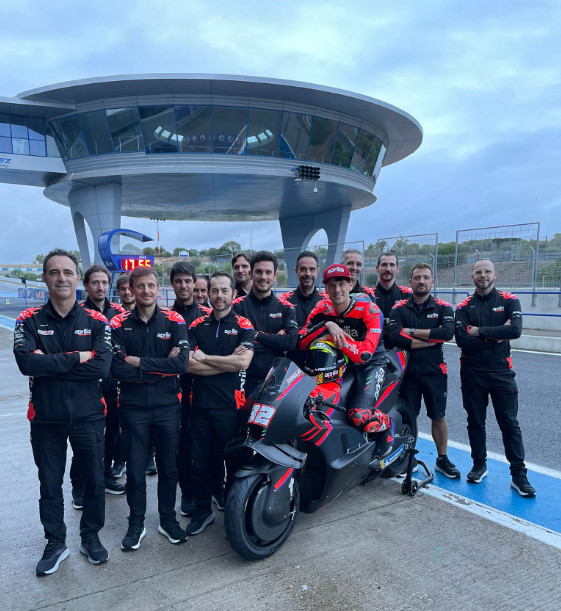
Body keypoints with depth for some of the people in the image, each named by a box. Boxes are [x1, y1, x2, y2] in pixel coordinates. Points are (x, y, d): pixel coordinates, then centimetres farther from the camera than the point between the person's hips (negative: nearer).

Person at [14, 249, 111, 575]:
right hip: (46, 417, 0)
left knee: (95, 480, 12)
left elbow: (102, 366, -19)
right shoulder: (30, 321, -4)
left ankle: (91, 536, 34)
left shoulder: (96, 321, -4)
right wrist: (77, 357, -22)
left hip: (88, 416, 0)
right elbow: (27, 363, -21)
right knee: (50, 485, 15)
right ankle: (56, 543, 35)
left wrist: (50, 363, -20)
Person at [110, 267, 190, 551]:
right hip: (134, 407, 0)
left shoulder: (174, 321, -3)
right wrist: (161, 369, -16)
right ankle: (136, 523, 29)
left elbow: (182, 363, -16)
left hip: (168, 406, 1)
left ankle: (167, 519, 32)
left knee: (168, 467, 13)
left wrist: (140, 362, -17)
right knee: (135, 469, 10)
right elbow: (117, 369, -14)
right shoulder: (119, 324, -3)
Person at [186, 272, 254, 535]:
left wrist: (205, 357, -9)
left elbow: (243, 362, -16)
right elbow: (188, 364, -7)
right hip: (201, 404, 3)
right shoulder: (197, 325, 7)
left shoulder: (243, 326, 0)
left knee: (235, 462, 9)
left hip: (231, 405, -2)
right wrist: (228, 362, -12)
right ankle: (202, 510, 31)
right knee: (201, 462, 13)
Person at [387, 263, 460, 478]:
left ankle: (442, 460, 27)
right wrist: (430, 340, -16)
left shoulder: (443, 308, 2)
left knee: (438, 417, 12)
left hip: (435, 371, 1)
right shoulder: (399, 309, 0)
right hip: (408, 370, 0)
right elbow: (394, 337, -17)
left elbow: (447, 333, -18)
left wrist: (412, 332, -15)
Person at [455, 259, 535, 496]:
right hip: (472, 372, 1)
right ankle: (479, 465, 27)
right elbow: (462, 339, -13)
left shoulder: (509, 301, 1)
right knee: (475, 422, 12)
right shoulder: (464, 307, 2)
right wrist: (497, 336, -15)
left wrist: (480, 331, -16)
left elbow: (516, 330, -17)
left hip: (501, 370, -1)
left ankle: (518, 474, 9)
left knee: (509, 423, 1)